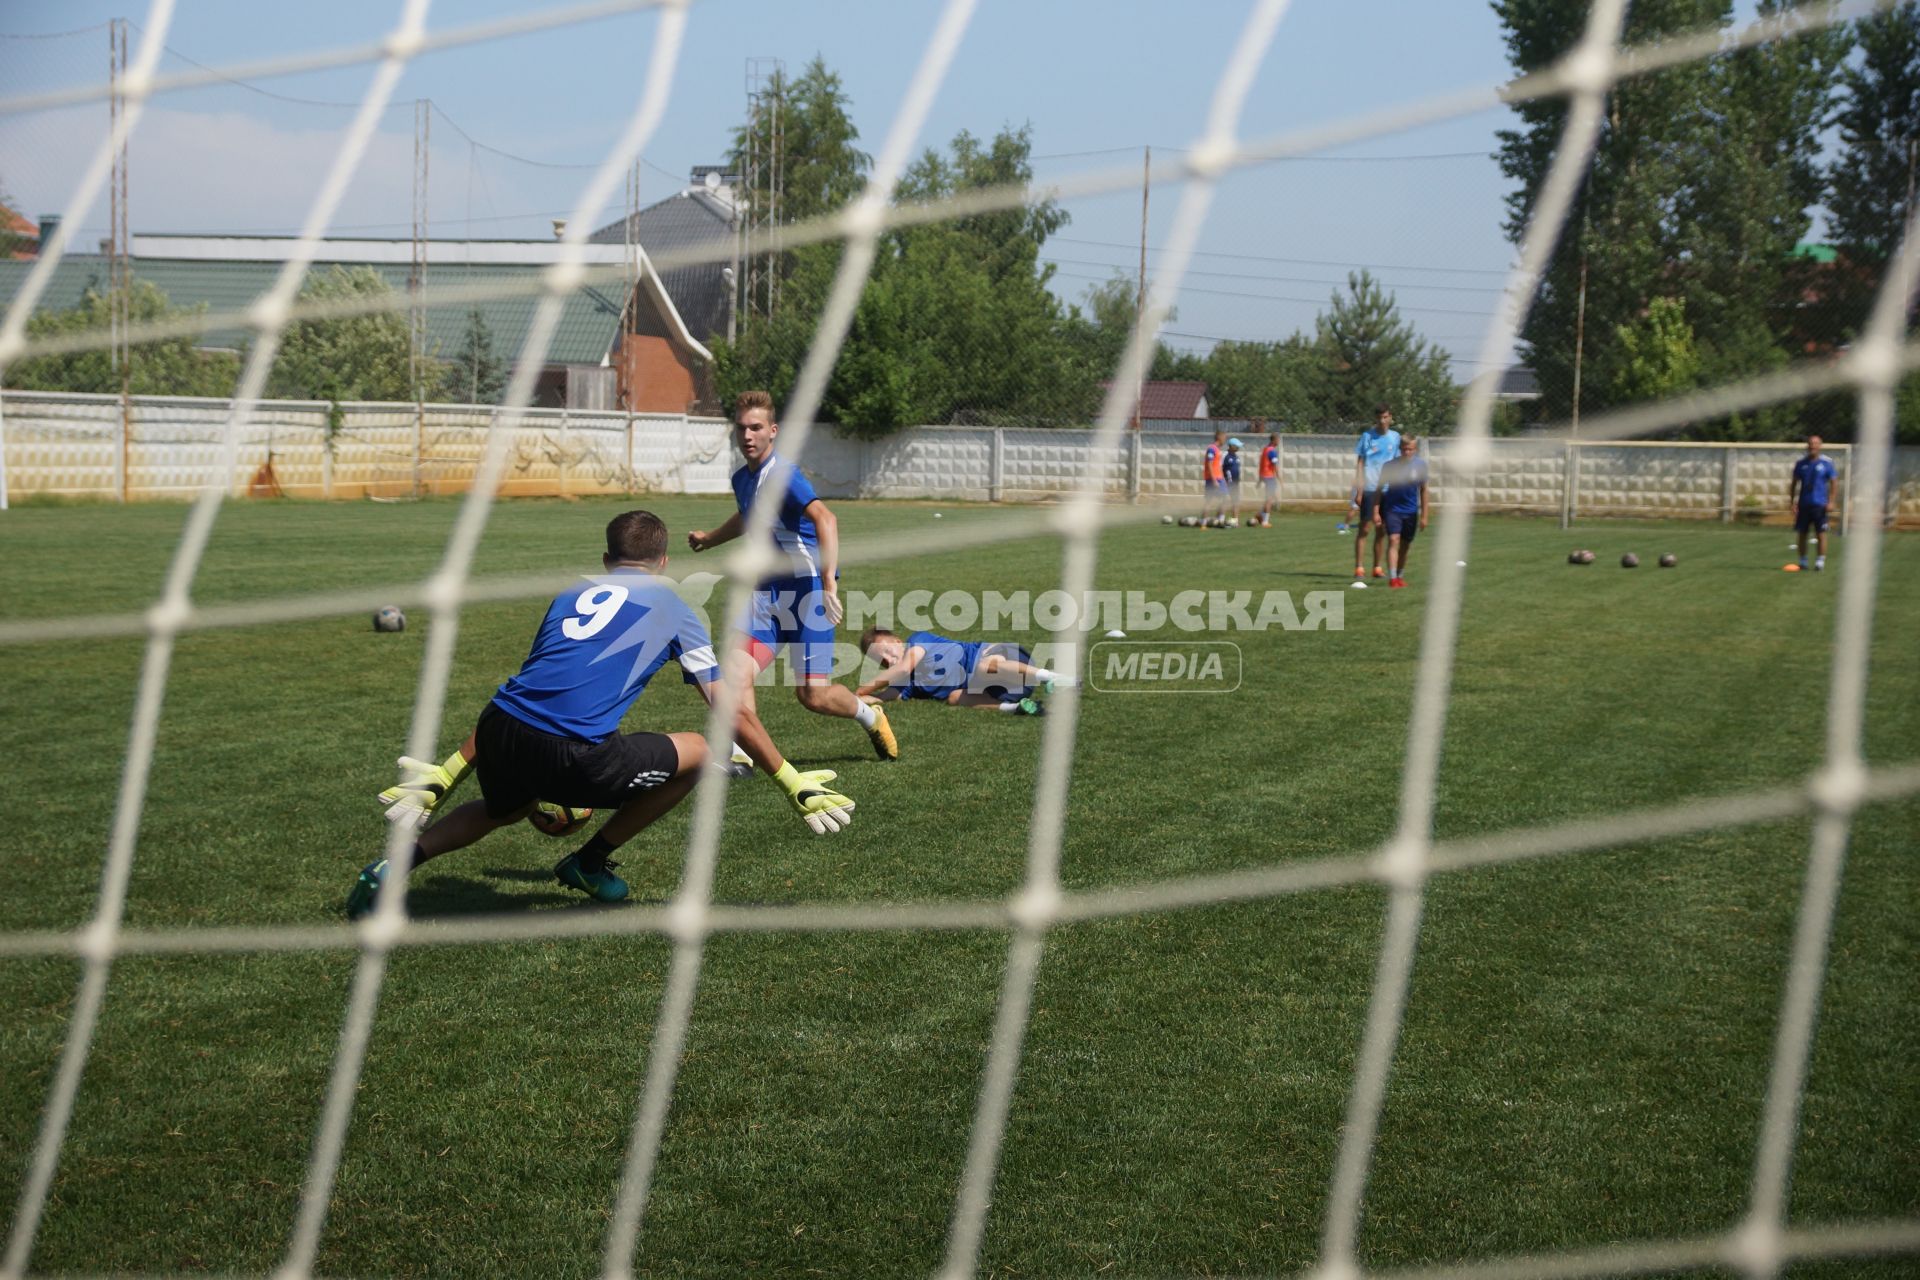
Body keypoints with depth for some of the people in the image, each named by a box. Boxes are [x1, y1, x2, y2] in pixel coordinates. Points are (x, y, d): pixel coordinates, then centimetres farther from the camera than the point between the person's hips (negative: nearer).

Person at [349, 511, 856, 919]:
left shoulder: (571, 595, 27)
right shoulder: (672, 609, 15)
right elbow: (736, 715, 13)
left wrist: (450, 773, 36)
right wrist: (793, 783, 22)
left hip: (498, 734, 6)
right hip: (571, 755, -6)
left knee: (503, 809, 39)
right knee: (697, 753, 14)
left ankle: (396, 863, 19)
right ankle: (590, 861, 23)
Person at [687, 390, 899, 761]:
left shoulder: (782, 475, -18)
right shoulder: (742, 479, 10)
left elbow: (824, 519, -35)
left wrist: (829, 583, -45)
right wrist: (709, 538, 48)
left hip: (808, 588, -7)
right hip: (767, 593, 7)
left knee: (814, 695, -4)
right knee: (735, 672, -15)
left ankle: (870, 718, 26)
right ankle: (739, 755, -9)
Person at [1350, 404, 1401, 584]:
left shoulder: (1395, 437, 7)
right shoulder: (1368, 436, -3)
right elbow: (1359, 463, -3)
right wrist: (1359, 489, -10)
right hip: (1369, 488, -4)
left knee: (1381, 530, 8)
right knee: (1364, 528, -6)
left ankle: (1377, 568, 18)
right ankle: (1359, 569, -6)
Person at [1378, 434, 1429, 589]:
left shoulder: (1420, 465, -4)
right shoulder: (1390, 465, -8)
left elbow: (1423, 490, 3)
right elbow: (1379, 489, -1)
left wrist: (1424, 515, 4)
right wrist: (1376, 512, -5)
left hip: (1411, 511, 2)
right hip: (1392, 508, -2)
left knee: (1405, 545, 11)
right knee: (1393, 540, -17)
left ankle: (1400, 576, 27)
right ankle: (1392, 578, -21)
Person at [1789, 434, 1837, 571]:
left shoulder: (1827, 462, 0)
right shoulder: (1801, 463, 8)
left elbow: (1832, 483, 2)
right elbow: (1794, 483, 14)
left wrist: (1831, 501, -6)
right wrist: (1792, 501, 7)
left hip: (1819, 504, -3)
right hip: (1803, 504, 3)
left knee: (1821, 534, -5)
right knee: (1802, 533, 6)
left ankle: (1820, 561, 0)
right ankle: (1802, 561, 17)